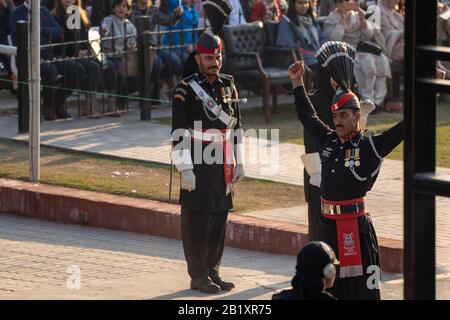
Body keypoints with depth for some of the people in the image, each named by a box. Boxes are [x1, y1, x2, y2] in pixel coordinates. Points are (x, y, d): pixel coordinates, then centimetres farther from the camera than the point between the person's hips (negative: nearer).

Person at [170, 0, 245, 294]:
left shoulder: (228, 85, 11)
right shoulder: (186, 89, -8)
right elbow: (179, 133, -11)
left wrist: (238, 163, 13)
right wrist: (185, 169, -16)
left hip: (223, 166, 6)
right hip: (198, 166, -6)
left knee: (220, 218, 8)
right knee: (197, 220, -4)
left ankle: (213, 271, 18)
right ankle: (198, 276, 3)